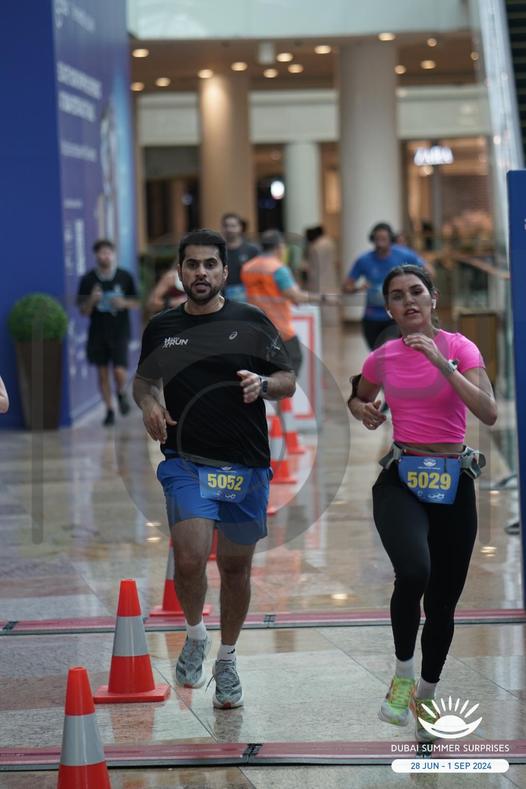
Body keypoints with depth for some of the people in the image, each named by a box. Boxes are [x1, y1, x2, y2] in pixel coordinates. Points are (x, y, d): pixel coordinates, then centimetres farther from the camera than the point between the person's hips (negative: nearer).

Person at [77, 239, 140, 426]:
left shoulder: (125, 277, -2)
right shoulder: (88, 279, -2)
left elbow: (137, 303, 7)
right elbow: (83, 311, 1)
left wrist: (124, 303, -13)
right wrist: (92, 300, -19)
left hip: (119, 332, -1)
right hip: (97, 332, 1)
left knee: (119, 372, -11)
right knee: (102, 374, 5)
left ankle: (121, 394, 23)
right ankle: (109, 411, 19)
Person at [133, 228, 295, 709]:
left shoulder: (250, 322, 0)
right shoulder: (162, 328, 5)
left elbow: (288, 382, 4)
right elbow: (144, 379, 20)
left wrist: (262, 383, -18)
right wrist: (149, 403, -2)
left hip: (246, 465, 0)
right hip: (186, 462, 0)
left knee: (235, 565, 10)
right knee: (190, 558, -18)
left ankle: (227, 660, 29)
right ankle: (195, 636, 11)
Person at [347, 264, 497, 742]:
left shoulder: (458, 347, -4)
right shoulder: (382, 358, 4)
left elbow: (488, 413, -18)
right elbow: (359, 398, 25)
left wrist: (442, 363, -25)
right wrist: (363, 410, 2)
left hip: (454, 483, 0)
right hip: (401, 480, 0)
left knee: (443, 601, 8)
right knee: (415, 572, -30)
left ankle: (426, 698, 31)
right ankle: (403, 674, -6)